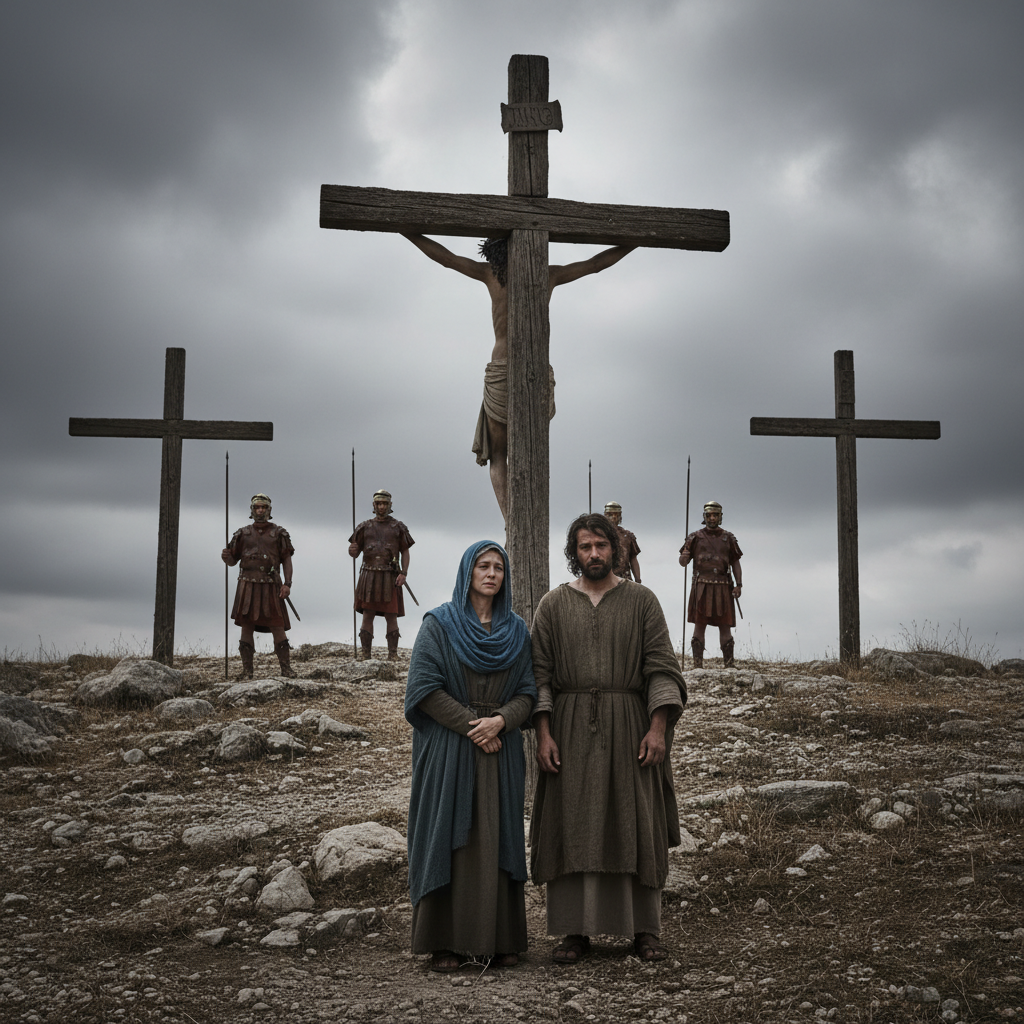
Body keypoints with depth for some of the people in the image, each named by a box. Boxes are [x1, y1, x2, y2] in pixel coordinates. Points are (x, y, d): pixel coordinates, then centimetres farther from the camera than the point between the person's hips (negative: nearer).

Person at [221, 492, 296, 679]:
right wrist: (226, 557, -11)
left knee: (277, 626, -5)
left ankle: (286, 668, 0)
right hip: (248, 585, 2)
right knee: (246, 626, 0)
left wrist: (287, 584, -8)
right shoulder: (243, 534, 11)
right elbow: (233, 560, 13)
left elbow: (287, 560, 4)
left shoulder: (279, 533, 7)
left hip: (270, 587, -1)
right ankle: (247, 670, 5)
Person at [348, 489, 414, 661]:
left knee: (391, 616, -2)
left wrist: (403, 573, -6)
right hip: (369, 576, 1)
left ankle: (393, 655, 3)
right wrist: (352, 551, -14)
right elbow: (355, 552, 11)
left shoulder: (398, 527, 8)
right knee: (367, 615, 0)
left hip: (390, 577, -1)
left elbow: (405, 552, 6)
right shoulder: (365, 527, 11)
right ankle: (365, 654, 3)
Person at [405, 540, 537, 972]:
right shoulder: (438, 624, 0)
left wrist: (500, 721, -13)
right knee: (449, 837, -3)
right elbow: (425, 687, -8)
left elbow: (528, 692, 6)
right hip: (448, 749, -3)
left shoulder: (516, 631, 11)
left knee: (497, 838, 3)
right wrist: (471, 725, -13)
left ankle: (500, 938, 8)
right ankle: (446, 941, 1)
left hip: (501, 750, 3)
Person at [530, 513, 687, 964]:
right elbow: (541, 673, 3)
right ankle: (575, 929, 7)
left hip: (629, 729, 0)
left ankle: (645, 928, 10)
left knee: (637, 826, 1)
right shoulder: (553, 605, 6)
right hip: (571, 729, 1)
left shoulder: (642, 601, 4)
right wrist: (543, 734, -7)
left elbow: (662, 668, -1)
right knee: (573, 826, 0)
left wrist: (658, 728, -11)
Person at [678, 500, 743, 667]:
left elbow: (735, 563, 13)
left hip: (723, 587, 1)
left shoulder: (728, 538, 13)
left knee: (725, 626, 0)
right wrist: (684, 557, -18)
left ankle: (729, 665, 1)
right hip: (701, 586, -1)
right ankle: (698, 665, -1)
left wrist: (738, 584, 1)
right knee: (699, 625, -3)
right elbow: (682, 562, 7)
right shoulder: (696, 537, 8)